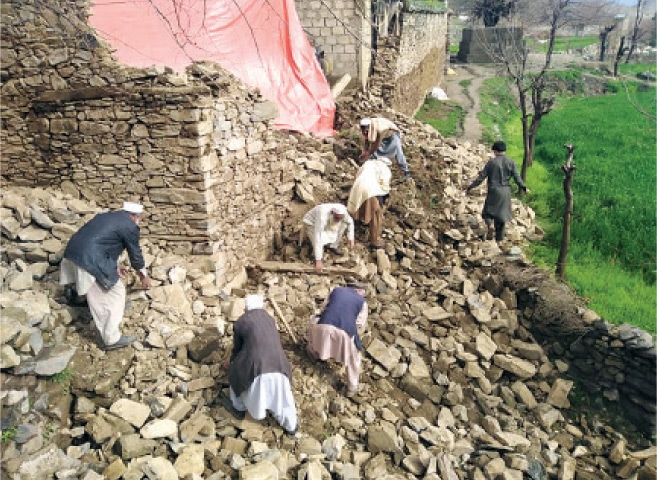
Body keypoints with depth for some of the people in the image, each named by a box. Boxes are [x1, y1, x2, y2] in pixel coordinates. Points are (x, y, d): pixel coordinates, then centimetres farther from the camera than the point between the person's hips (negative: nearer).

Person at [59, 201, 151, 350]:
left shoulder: (106, 216, 24)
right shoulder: (130, 226, -1)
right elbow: (135, 255, 9)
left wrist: (114, 267, 45)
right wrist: (144, 276, 25)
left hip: (72, 252, 8)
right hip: (90, 260, -8)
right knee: (116, 294, 2)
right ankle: (112, 339, 4)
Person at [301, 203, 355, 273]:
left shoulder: (342, 212, -26)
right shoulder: (322, 217, -43)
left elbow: (350, 222, -1)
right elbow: (318, 239, -45)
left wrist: (351, 238, -6)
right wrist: (318, 261, -46)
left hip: (326, 224, 5)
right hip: (312, 224, -5)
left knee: (345, 223, -16)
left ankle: (333, 246, 1)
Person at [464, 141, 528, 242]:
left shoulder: (491, 162, -6)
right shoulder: (510, 162, 1)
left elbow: (481, 177, -6)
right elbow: (517, 178, 2)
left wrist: (470, 187, 3)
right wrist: (523, 188, 20)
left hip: (493, 191, -3)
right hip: (506, 192, 3)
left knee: (487, 212, 12)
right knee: (501, 214, 12)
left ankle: (490, 225, -20)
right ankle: (499, 238, 16)